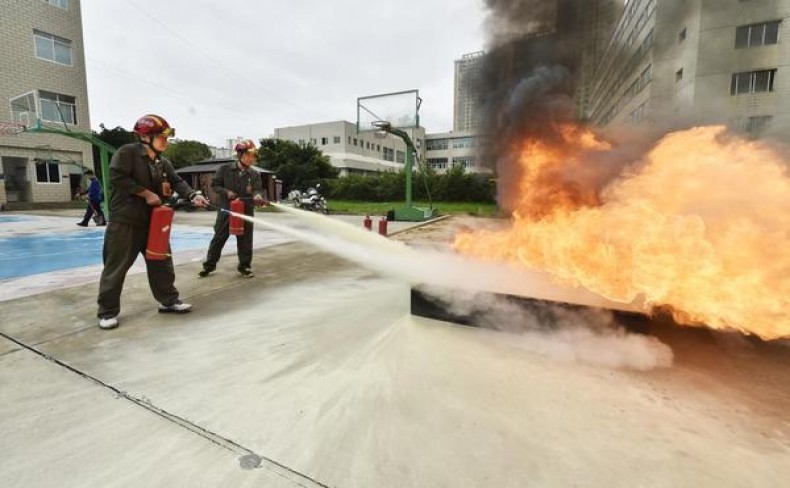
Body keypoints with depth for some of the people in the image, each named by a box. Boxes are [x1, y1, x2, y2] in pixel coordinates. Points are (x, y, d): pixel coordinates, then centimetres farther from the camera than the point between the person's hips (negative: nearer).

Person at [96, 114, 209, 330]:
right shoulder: (127, 152, -10)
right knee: (116, 266, 0)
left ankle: (169, 300, 24)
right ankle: (108, 311, 13)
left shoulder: (164, 163, 11)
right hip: (124, 220, -7)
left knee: (162, 262, 11)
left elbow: (177, 182, 4)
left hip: (153, 221, 7)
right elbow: (117, 178, -18)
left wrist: (193, 195, -15)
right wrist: (146, 193, -17)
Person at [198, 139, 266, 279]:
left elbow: (257, 189, -7)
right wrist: (226, 192, -14)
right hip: (226, 210, -1)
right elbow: (214, 185, 3)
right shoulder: (225, 169, -1)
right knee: (218, 238, 8)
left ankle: (244, 266, 20)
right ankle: (209, 265, 23)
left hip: (246, 211, 1)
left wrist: (257, 196, -30)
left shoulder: (255, 174, 2)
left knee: (245, 241, 6)